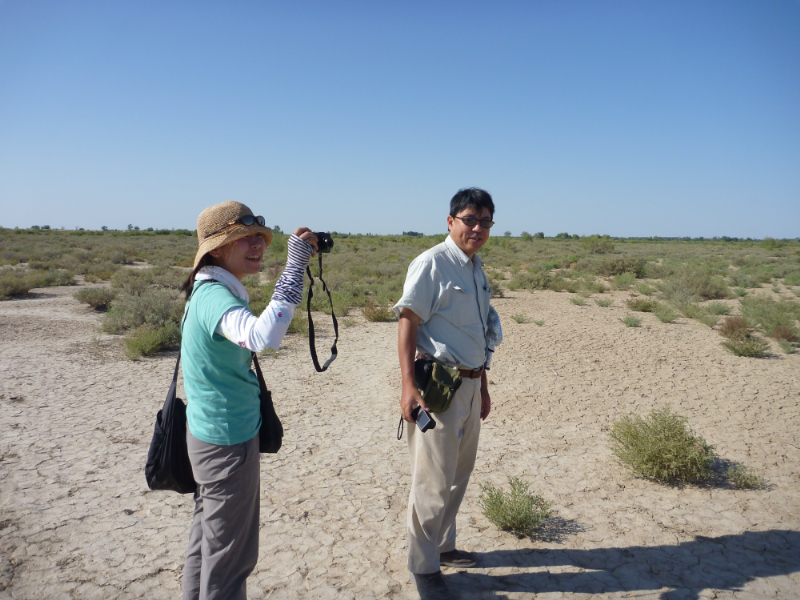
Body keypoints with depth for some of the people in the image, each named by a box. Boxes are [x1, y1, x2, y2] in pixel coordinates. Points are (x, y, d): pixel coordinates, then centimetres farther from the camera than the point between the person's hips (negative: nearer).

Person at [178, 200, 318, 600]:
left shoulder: (209, 291, 6)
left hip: (209, 433, 10)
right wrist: (294, 267, -39)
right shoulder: (215, 296, -25)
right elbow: (263, 336, -45)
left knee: (206, 537, 26)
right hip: (228, 441, -10)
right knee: (231, 553, 7)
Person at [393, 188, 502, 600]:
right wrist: (408, 385, -24)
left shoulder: (477, 269, 14)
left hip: (469, 384, 8)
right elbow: (407, 322, -16)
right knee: (434, 480, -1)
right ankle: (424, 566, 18)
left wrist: (482, 387, 21)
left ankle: (443, 546, 37)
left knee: (459, 474, 18)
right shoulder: (432, 263, -11)